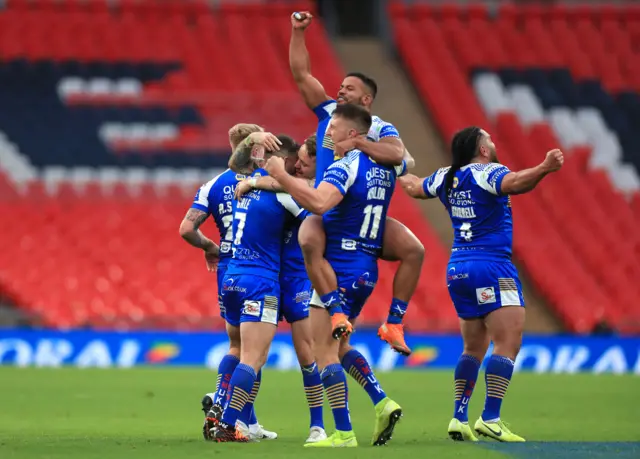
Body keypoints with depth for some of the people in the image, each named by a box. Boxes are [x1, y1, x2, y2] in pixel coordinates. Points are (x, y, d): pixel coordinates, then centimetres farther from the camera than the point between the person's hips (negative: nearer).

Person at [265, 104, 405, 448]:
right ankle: (382, 403, 7)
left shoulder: (345, 166, -16)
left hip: (338, 271, -9)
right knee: (338, 345, 22)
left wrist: (281, 176, -25)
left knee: (325, 352, -4)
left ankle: (343, 433, -9)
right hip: (367, 270, 9)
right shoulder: (384, 168, 10)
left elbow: (319, 203, -32)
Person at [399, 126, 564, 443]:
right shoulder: (488, 173, -9)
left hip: (457, 271, 8)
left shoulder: (446, 178, 13)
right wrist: (544, 168, -44)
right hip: (492, 267, -8)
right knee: (508, 343, -11)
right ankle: (490, 419, -21)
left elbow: (415, 188, 33)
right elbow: (515, 183, -31)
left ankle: (459, 419, 13)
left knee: (474, 348, 17)